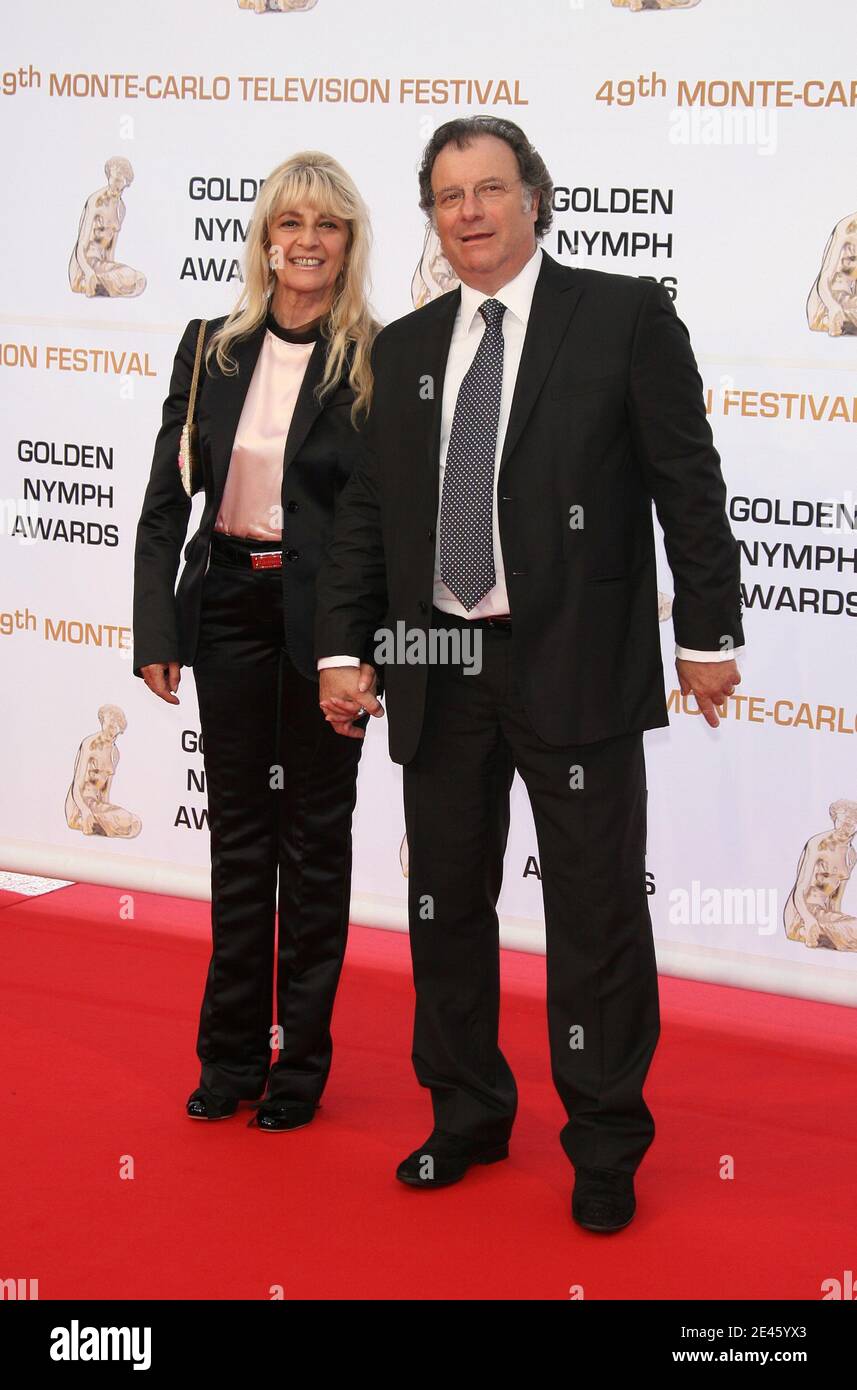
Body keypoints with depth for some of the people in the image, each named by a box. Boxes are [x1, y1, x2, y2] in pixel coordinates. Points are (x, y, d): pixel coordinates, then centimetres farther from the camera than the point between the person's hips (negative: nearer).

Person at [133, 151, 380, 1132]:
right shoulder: (211, 350, 4)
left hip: (324, 616, -3)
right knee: (238, 830, 12)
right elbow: (165, 502, 5)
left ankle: (301, 1059, 20)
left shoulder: (378, 362, -6)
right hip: (229, 605, 3)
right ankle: (231, 1052, 23)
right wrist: (155, 628, -1)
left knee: (315, 834, 8)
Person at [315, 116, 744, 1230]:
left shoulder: (625, 316, -3)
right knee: (444, 906, 13)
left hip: (576, 667, -4)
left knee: (596, 915, 3)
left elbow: (689, 483, -4)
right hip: (439, 674, 5)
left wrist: (707, 631, -5)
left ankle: (606, 1147, 18)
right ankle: (468, 1117, 31)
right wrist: (342, 647, 7)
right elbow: (368, 510, 12)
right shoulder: (405, 347, 11)